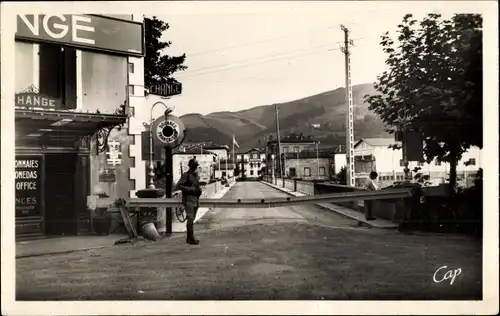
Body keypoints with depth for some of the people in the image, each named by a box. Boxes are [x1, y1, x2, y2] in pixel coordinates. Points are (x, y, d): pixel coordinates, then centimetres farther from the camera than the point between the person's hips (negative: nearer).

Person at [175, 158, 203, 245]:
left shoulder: (197, 175, 15)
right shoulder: (185, 175, -7)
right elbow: (178, 186, -13)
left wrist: (199, 189, 6)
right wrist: (191, 189, -17)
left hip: (196, 200, 7)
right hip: (188, 199, -7)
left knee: (191, 219, 12)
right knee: (190, 219, -11)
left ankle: (188, 238, 20)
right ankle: (191, 239, -9)